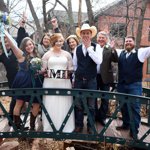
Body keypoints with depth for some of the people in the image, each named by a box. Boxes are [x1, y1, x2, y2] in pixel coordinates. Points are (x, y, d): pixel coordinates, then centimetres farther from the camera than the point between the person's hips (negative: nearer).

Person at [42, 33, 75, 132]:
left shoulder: (67, 54, 9)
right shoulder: (47, 54, 7)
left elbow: (71, 68, 9)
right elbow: (43, 69, 7)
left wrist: (70, 70, -13)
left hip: (64, 83, 0)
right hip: (50, 83, 0)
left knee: (64, 105, 3)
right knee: (50, 105, 2)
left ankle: (65, 128, 15)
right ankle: (50, 128, 15)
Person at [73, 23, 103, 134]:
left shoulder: (96, 47, -3)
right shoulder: (77, 49, 7)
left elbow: (98, 61, -20)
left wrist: (89, 47, -16)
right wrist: (78, 74, 8)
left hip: (91, 80, -2)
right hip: (79, 80, 3)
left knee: (91, 105, 7)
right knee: (78, 105, 9)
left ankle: (90, 126, 21)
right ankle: (79, 125, 23)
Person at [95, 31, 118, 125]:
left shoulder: (109, 49, 0)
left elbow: (116, 60, -14)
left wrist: (113, 49, -24)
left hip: (105, 77, -1)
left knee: (105, 99, 9)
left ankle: (102, 117, 26)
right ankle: (95, 116, 32)